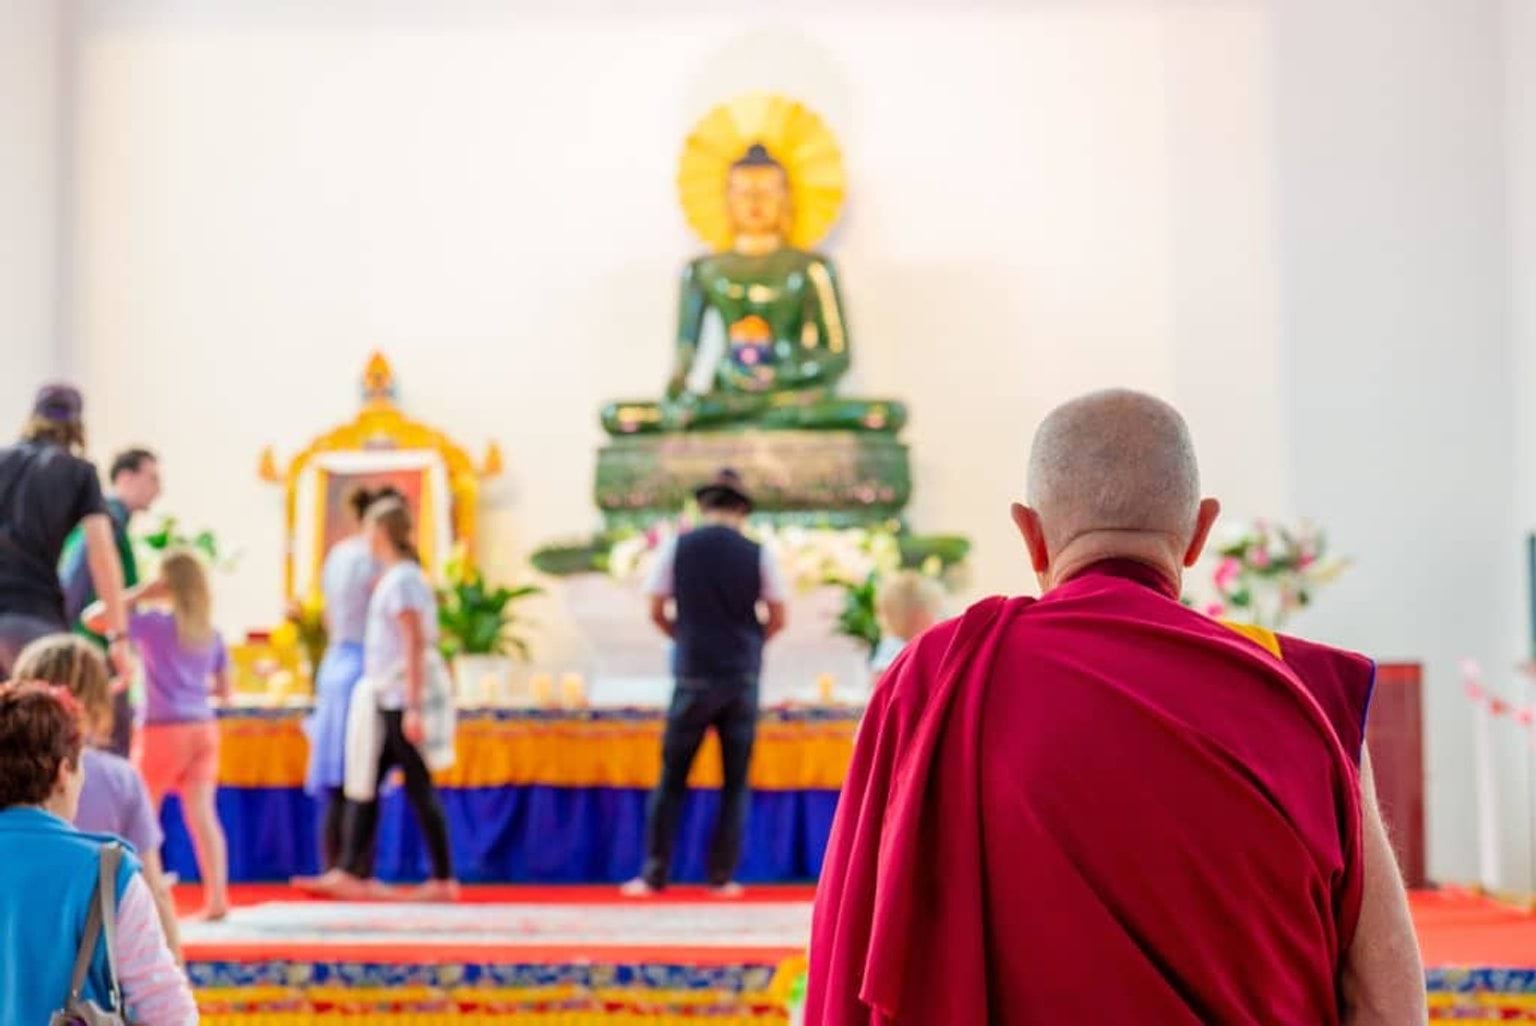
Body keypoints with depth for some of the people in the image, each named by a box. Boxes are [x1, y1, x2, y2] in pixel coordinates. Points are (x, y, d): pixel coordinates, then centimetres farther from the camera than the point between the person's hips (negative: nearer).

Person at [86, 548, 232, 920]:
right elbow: (223, 690, 12)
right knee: (202, 814, 2)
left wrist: (138, 596, -4)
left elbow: (92, 618, -6)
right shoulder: (212, 633, 7)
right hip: (203, 728, 5)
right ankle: (217, 898, -3)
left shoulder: (154, 622, -9)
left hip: (165, 729, -5)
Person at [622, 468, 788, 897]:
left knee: (672, 777, 6)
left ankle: (654, 874, 4)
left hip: (693, 675, 0)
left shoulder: (677, 548, -1)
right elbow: (777, 619, 2)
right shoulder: (758, 555, -1)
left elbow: (658, 612, 3)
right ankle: (722, 877, 7)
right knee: (735, 781, 8)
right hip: (742, 677, 0)